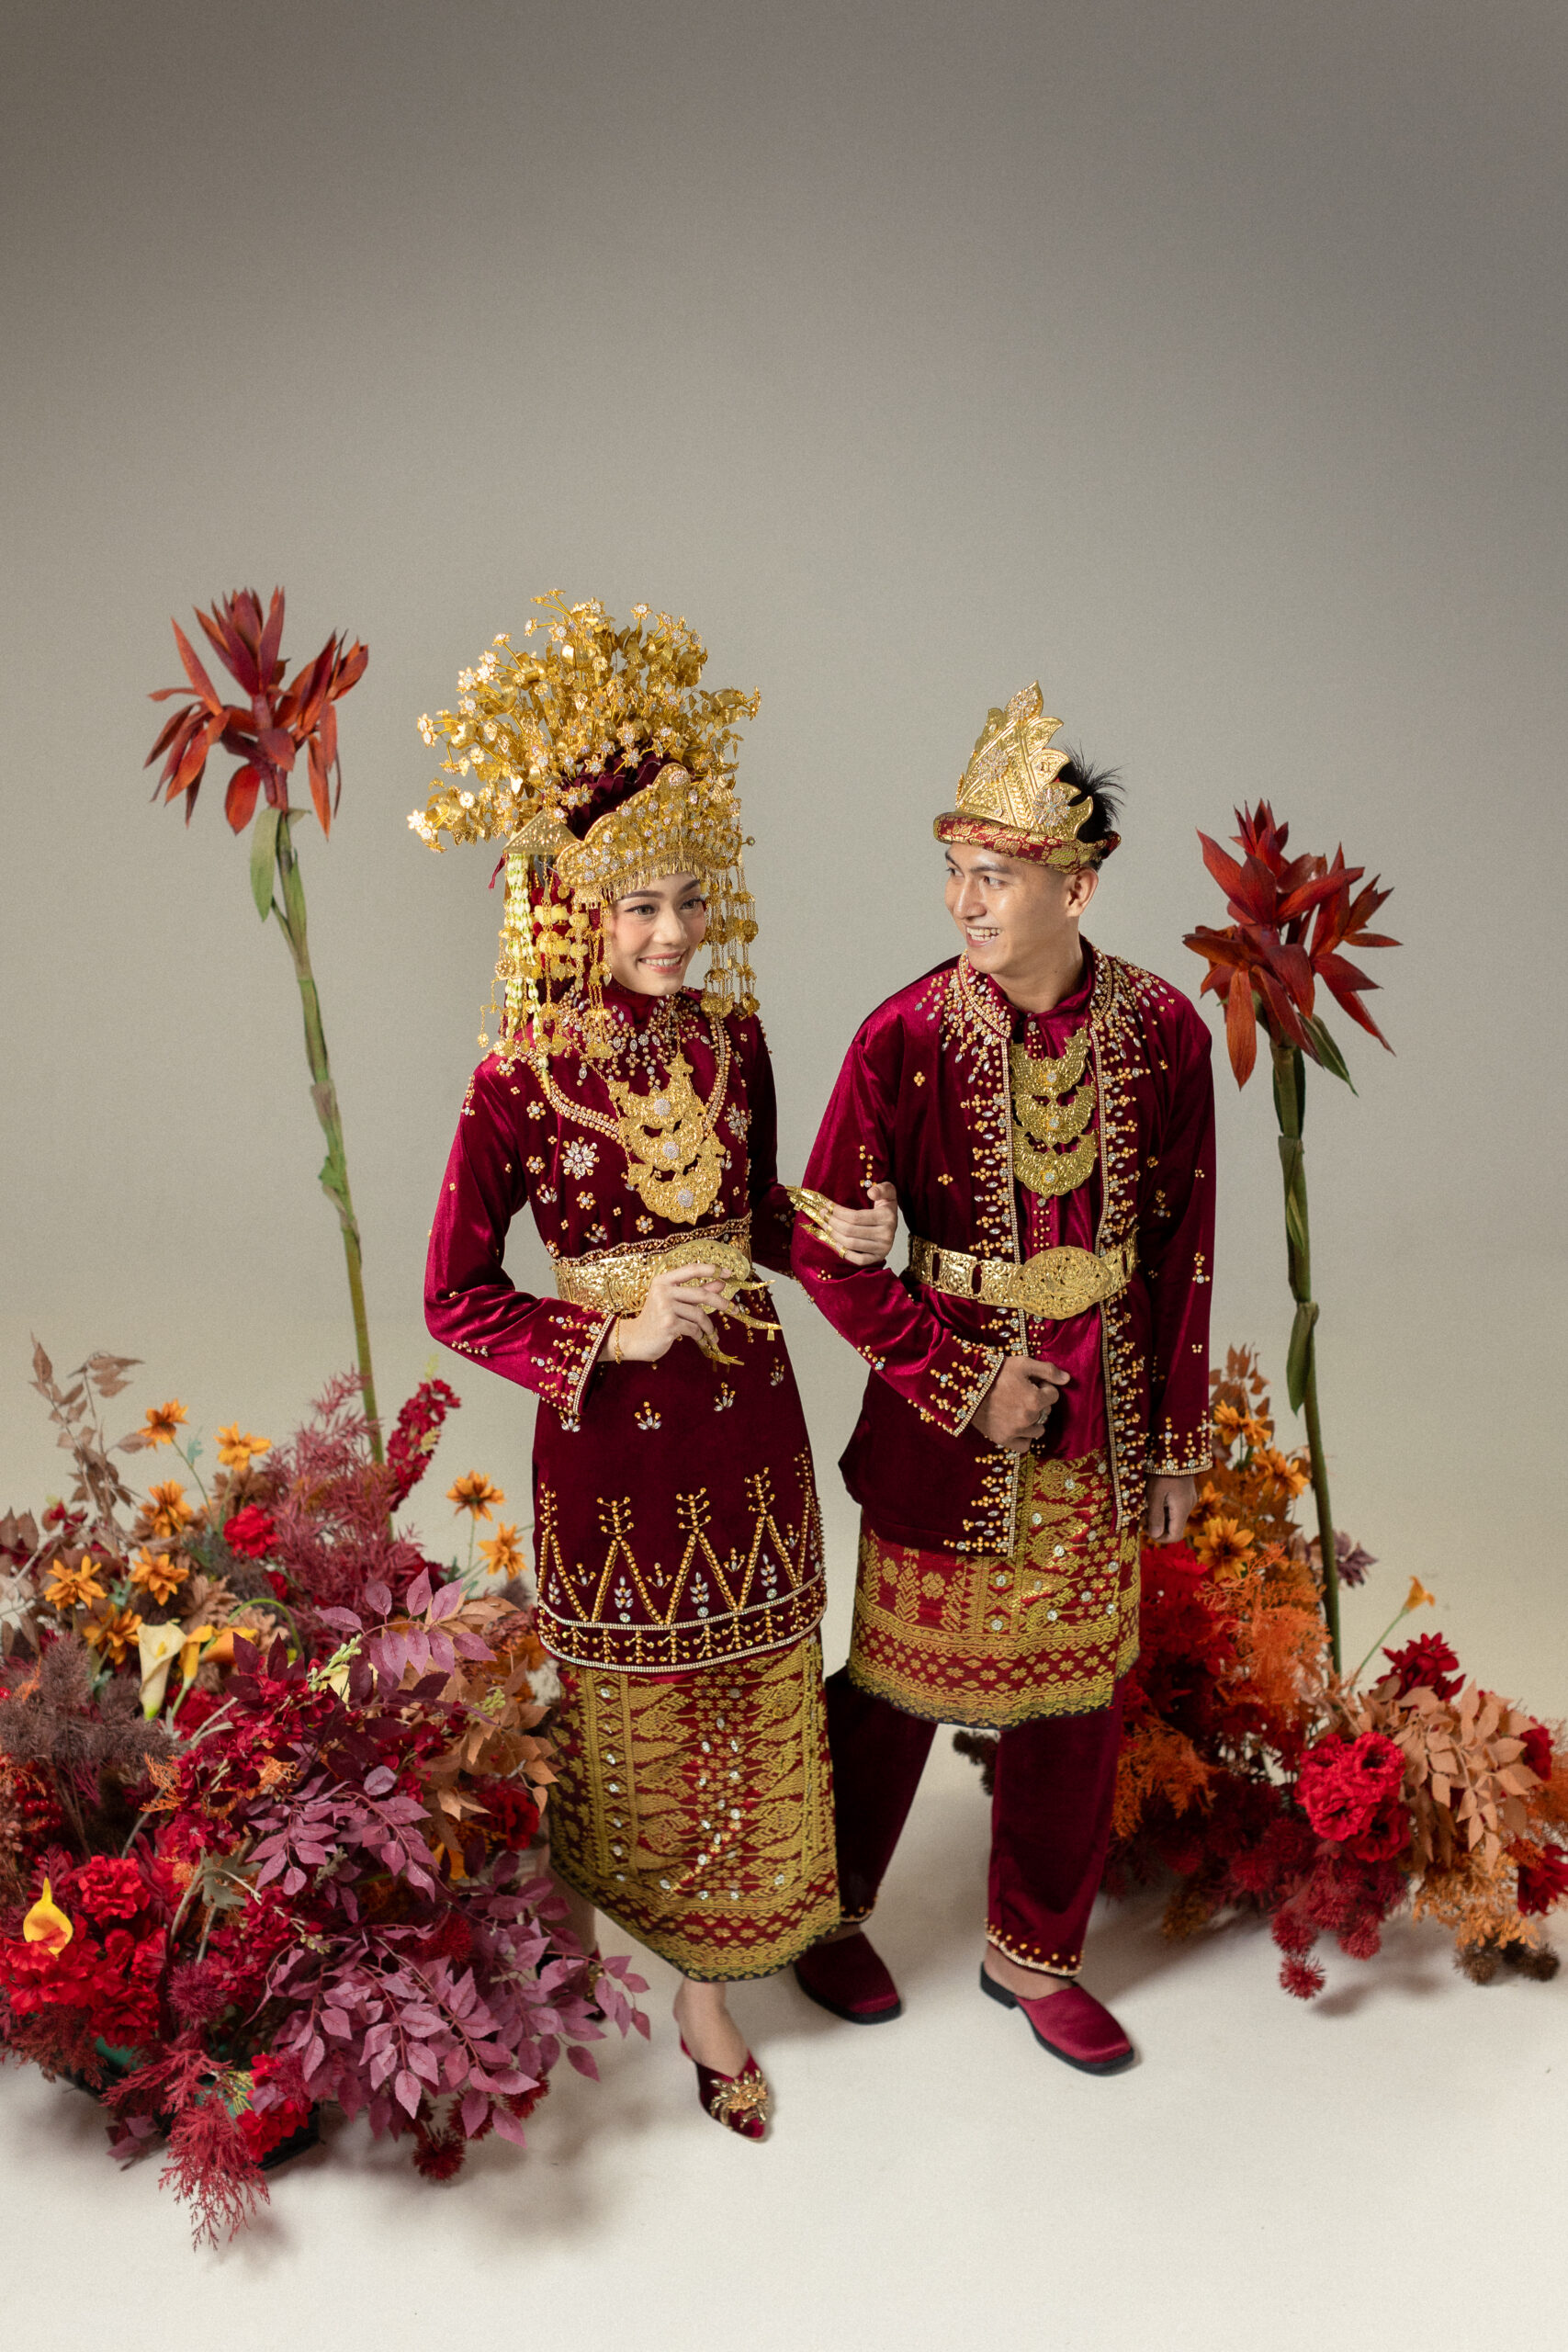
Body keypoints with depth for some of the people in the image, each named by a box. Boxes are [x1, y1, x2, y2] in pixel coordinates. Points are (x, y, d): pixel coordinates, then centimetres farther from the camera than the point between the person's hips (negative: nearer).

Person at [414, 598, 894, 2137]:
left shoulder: (730, 1040, -2)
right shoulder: (520, 1080, -15)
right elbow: (455, 1298, -11)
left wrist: (831, 1233, -7)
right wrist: (616, 1336, -22)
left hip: (748, 1422, 5)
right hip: (610, 1436, -4)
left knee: (750, 1704, 15)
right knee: (625, 1705, 13)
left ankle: (703, 1988, 37)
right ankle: (581, 1915, 41)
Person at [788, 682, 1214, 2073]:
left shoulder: (1164, 1031, -7)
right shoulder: (906, 1038, -15)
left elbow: (1184, 1246, 1)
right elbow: (826, 1247, -11)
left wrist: (1178, 1437, 4)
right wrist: (964, 1380, -14)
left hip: (1102, 1416, 3)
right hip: (946, 1411, -3)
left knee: (1074, 1694, 15)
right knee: (902, 1676, 13)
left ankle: (1037, 1955, 38)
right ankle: (828, 1915, 39)